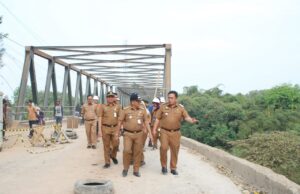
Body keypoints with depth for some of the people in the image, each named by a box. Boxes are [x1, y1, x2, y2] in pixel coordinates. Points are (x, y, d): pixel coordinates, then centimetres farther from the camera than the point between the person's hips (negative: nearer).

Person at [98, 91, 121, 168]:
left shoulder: (117, 107, 6)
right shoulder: (103, 107, 2)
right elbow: (100, 118, 0)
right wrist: (100, 130, -6)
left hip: (115, 128, 1)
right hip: (105, 128, -1)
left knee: (116, 144, -1)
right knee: (106, 146, 4)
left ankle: (113, 155, 29)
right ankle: (107, 162, 14)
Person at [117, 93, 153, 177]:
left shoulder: (143, 110, 1)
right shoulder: (125, 110, -4)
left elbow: (146, 121, 4)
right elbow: (120, 121, 3)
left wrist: (150, 132, -2)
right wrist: (117, 132, 5)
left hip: (139, 134, 2)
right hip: (128, 134, -2)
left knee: (138, 152, 6)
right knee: (127, 150, -7)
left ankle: (136, 170, 18)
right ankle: (125, 169, 14)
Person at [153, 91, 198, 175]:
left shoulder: (181, 108, 1)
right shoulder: (163, 107, 1)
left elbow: (186, 117, -6)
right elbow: (158, 119, 5)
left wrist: (192, 120, -28)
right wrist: (154, 129, -1)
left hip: (176, 132, 1)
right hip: (164, 131, -1)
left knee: (175, 150, 7)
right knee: (163, 148, -12)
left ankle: (173, 168, 23)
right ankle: (164, 165, 10)